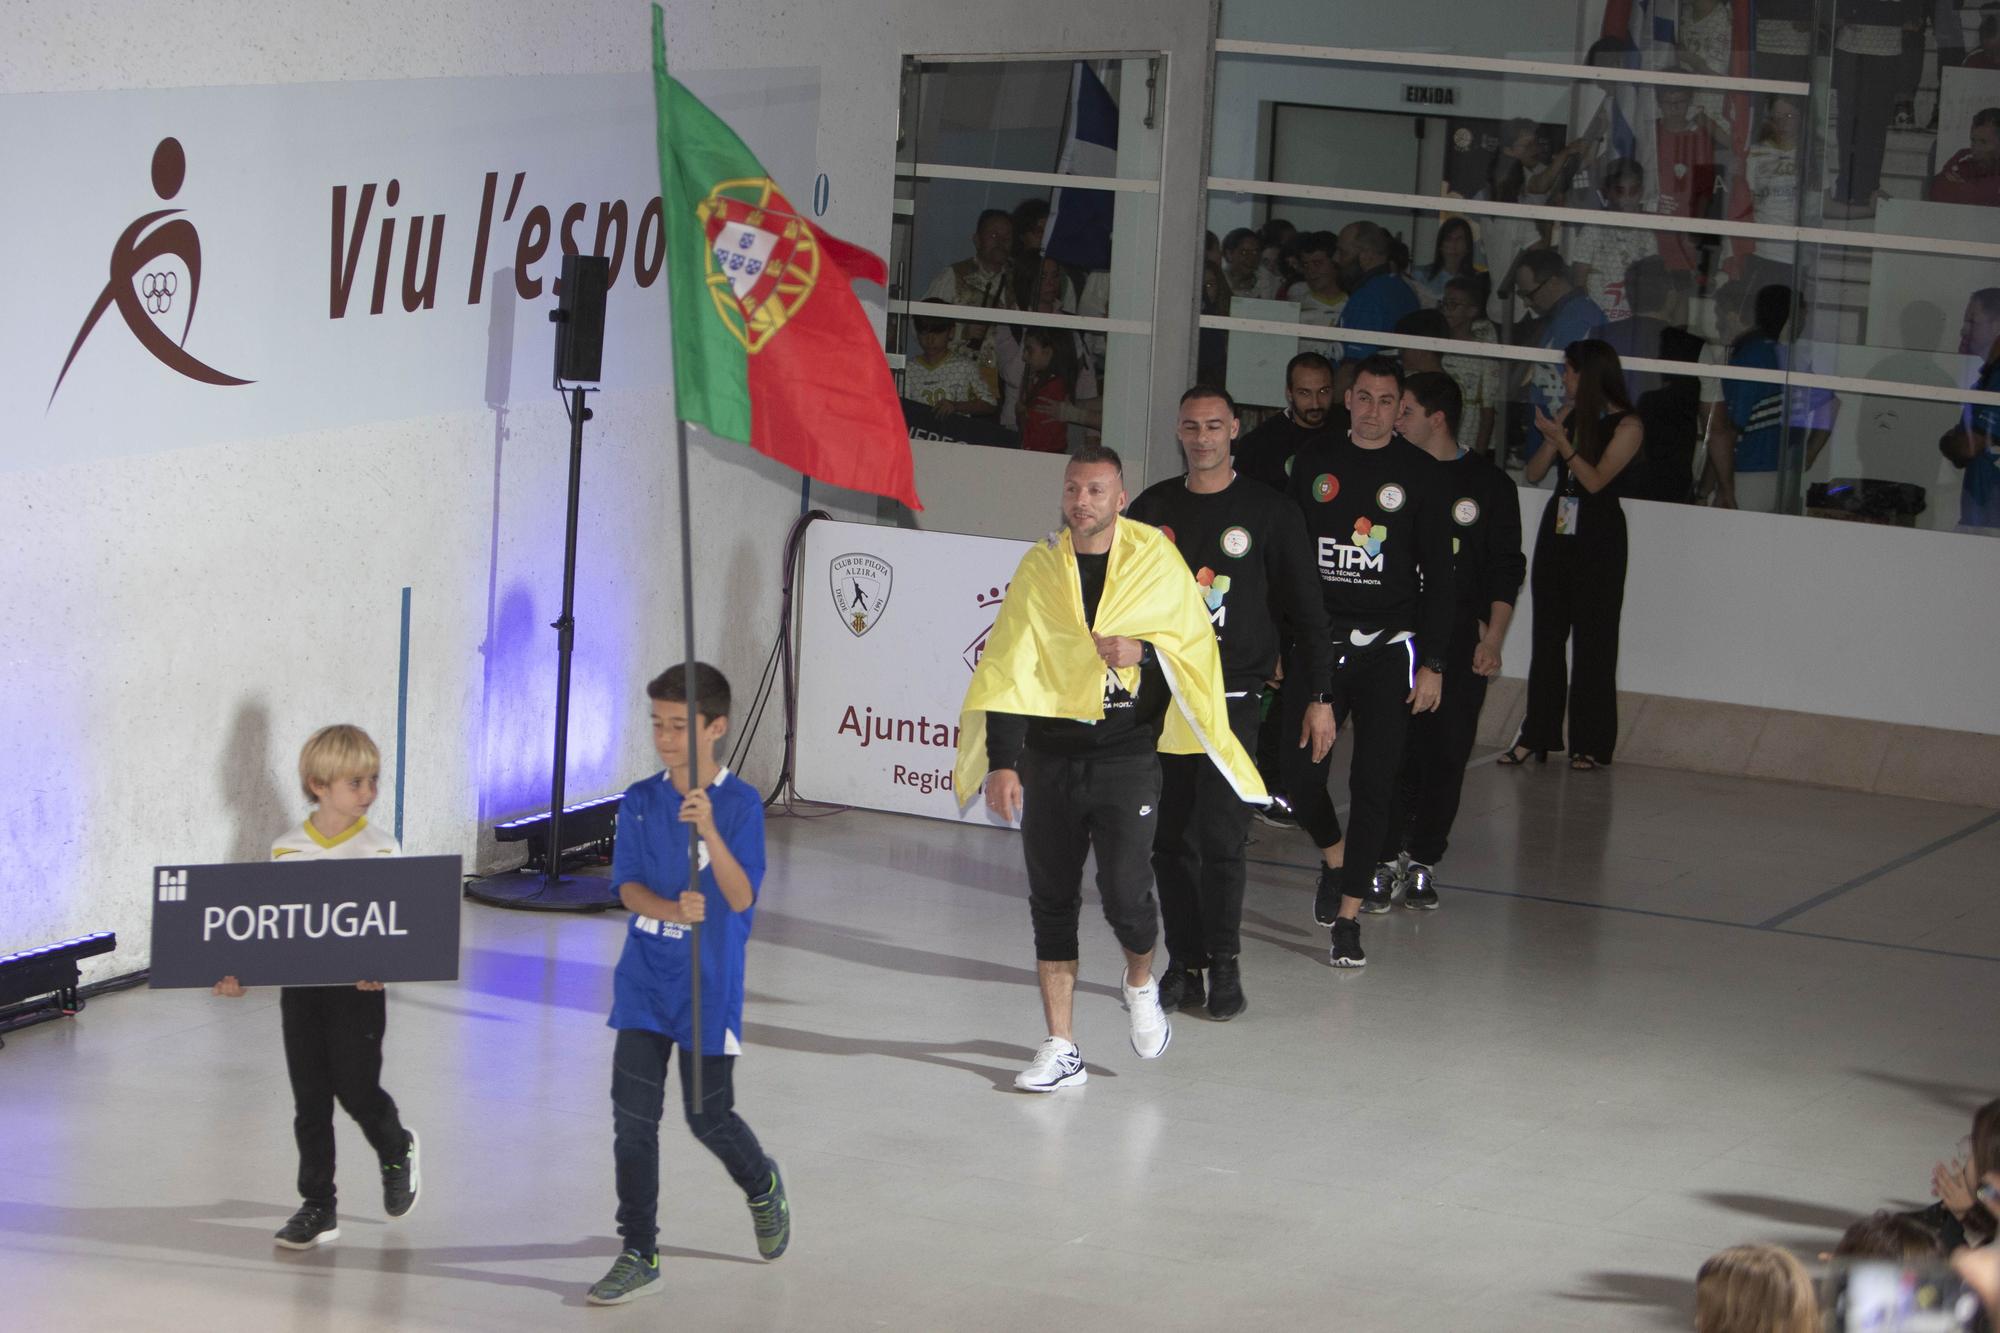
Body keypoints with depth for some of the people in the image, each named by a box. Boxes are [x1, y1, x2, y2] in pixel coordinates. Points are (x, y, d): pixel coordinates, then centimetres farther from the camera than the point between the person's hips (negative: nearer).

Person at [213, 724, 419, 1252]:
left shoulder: (379, 850, -4)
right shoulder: (286, 850, 3)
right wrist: (241, 973, -5)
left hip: (357, 986, -3)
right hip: (299, 985, 3)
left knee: (357, 1089, -3)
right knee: (309, 1097, 6)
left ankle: (397, 1151, 30)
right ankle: (317, 1206, 16)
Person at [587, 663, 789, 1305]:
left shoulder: (740, 804, -9)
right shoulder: (640, 801, 2)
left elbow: (742, 897, -17)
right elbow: (628, 885, -3)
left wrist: (709, 831, -32)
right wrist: (672, 909, -24)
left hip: (709, 984, -3)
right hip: (644, 980, 3)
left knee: (707, 1115, 6)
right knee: (633, 1114, -1)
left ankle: (763, 1187, 39)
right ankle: (639, 1255, 7)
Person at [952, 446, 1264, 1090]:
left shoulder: (1155, 562, -1)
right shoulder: (1039, 568, 2)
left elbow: (1196, 645, 6)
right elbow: (1008, 669, -1)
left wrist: (1143, 652, -15)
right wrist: (1001, 762, -10)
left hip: (1127, 755, -2)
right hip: (1049, 755, 2)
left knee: (1124, 892, -10)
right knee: (1051, 900, 3)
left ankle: (1141, 983, 24)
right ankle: (1061, 1049, 10)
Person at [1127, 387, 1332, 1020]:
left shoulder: (1268, 512, 1)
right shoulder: (1154, 508, 9)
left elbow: (1306, 609, 3)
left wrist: (1320, 696, -1)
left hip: (1232, 700, -3)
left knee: (1219, 836, -10)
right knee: (1170, 839, 3)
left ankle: (1225, 963, 3)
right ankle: (1185, 965, 11)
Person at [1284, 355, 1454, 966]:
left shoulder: (1420, 473, 0)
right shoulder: (1314, 463, 7)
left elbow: (1437, 574, 1)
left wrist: (1433, 663, -5)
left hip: (1388, 647, -2)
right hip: (1318, 641, 2)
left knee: (1373, 780, -6)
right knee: (1300, 773, -1)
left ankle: (1348, 915, 0)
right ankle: (1337, 860, 30)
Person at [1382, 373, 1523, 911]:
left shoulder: (1489, 484, 4)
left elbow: (1506, 572, 6)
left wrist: (1493, 639, -3)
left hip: (1460, 643, 0)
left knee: (1446, 753, -1)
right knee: (1391, 750, -6)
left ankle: (1424, 862, 10)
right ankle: (1388, 860, 2)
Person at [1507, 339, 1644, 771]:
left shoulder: (1626, 427, -7)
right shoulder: (1568, 416, 9)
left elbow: (1596, 479, -16)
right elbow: (1533, 473, 8)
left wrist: (1561, 441, -19)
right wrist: (1549, 439, -9)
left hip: (1598, 540, -6)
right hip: (1557, 529, 6)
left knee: (1592, 639, -2)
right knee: (1547, 636, 6)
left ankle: (1590, 744, 3)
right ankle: (1537, 735, 12)